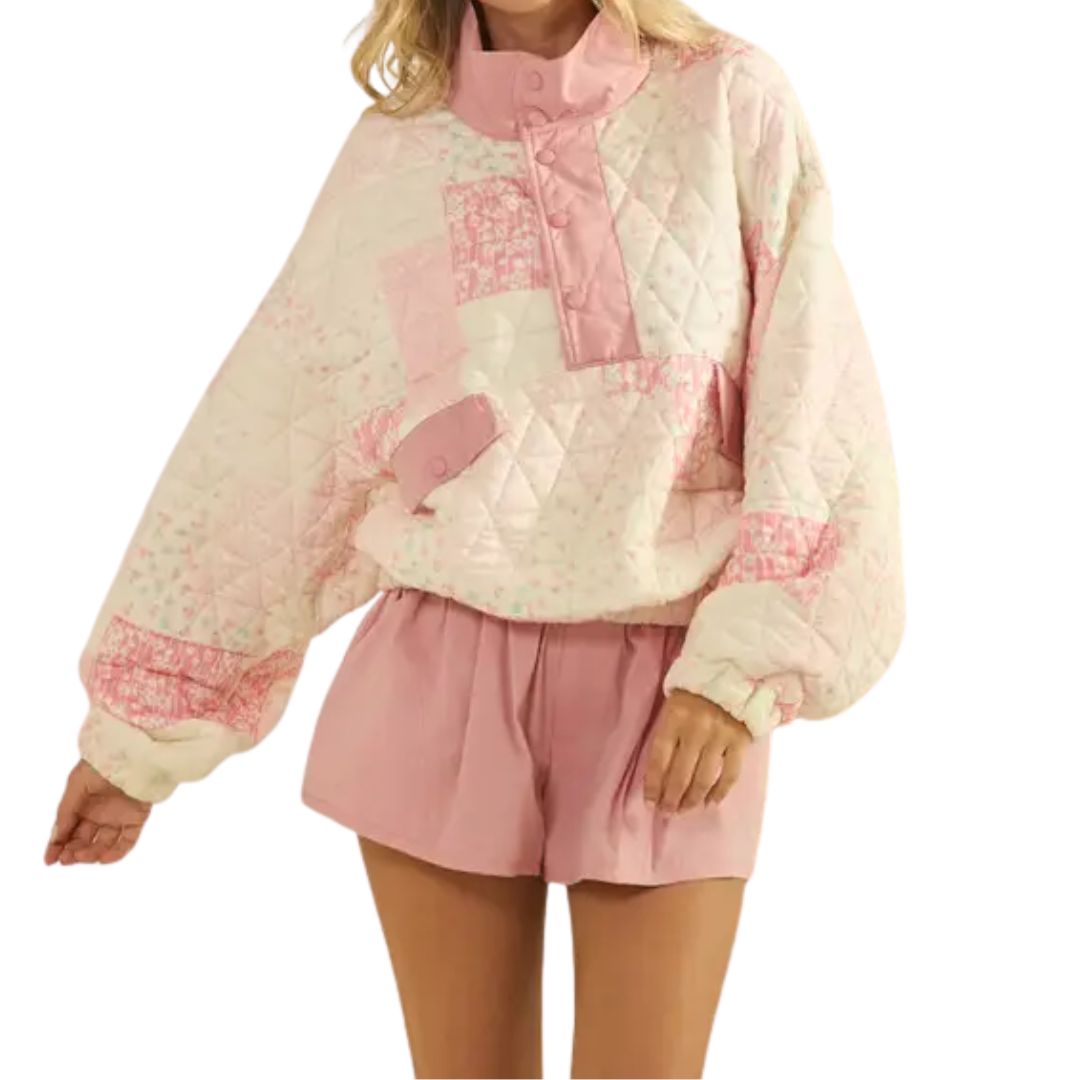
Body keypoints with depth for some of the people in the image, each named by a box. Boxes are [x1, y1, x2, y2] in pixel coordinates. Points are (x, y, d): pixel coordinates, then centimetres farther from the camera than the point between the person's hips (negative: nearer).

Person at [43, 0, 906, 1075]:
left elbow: (816, 410, -4)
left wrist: (742, 669, -14)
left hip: (672, 689, -1)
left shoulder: (732, 103, -1)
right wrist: (136, 730, 9)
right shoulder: (391, 153, 4)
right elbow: (258, 439, 6)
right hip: (442, 679, 2)